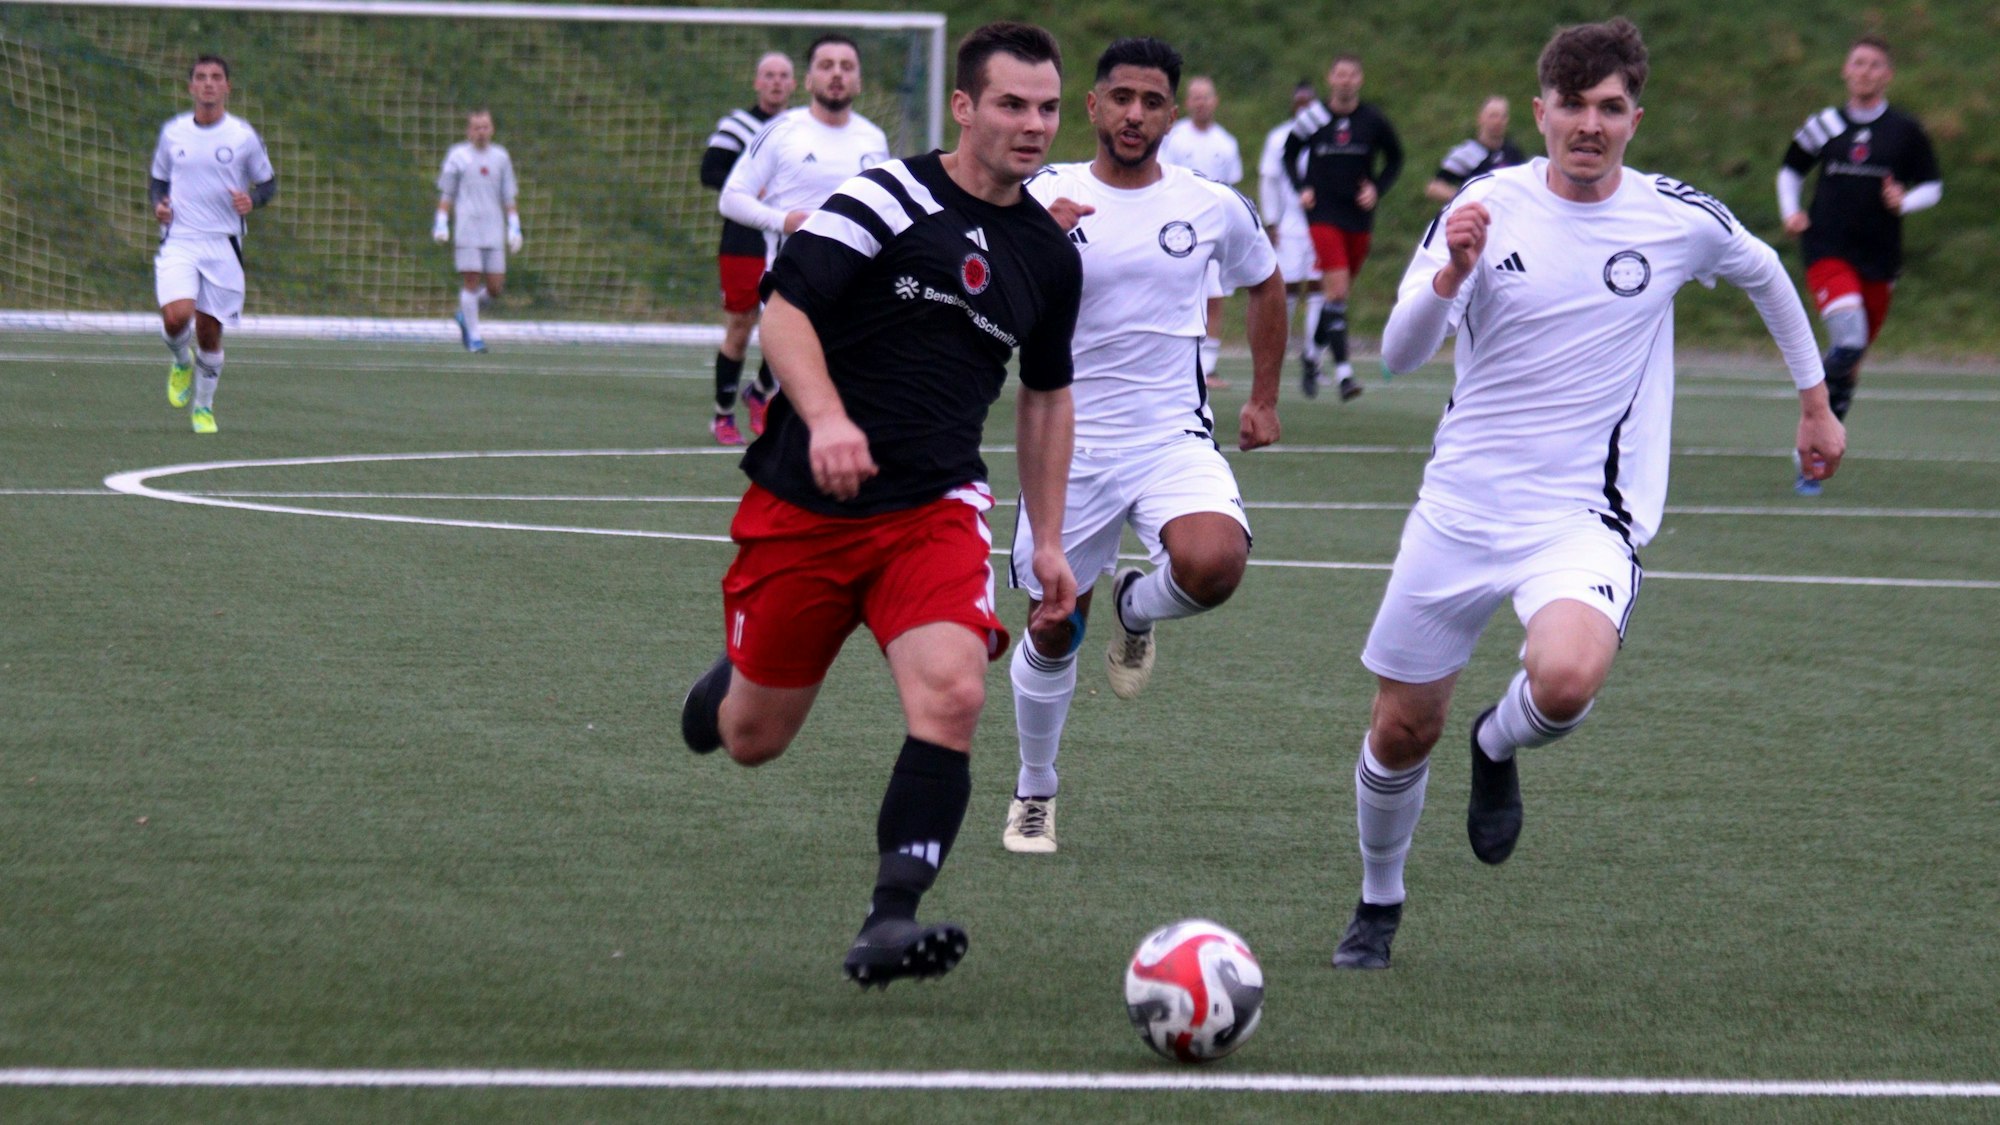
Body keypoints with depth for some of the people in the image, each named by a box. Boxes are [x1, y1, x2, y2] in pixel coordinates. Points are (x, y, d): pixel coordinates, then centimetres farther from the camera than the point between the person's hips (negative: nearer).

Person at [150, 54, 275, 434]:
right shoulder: (172, 132, 5)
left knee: (209, 332, 3)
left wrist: (252, 199, -13)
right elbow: (157, 180, 18)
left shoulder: (243, 136, 0)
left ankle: (203, 406, 26)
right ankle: (181, 361, 14)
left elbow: (268, 183, 9)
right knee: (176, 317, -22)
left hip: (222, 246, 0)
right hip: (178, 242, 0)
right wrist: (158, 204, -4)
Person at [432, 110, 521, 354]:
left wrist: (514, 228, 6)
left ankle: (464, 315, 26)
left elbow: (509, 197, 14)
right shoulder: (457, 156, 4)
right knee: (471, 282, -8)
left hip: (494, 232, 3)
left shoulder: (501, 157, 12)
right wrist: (441, 224, -2)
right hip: (466, 230, -3)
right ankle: (473, 337, 1)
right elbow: (446, 194, 6)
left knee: (495, 287, -1)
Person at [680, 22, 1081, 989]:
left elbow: (1047, 395, 22)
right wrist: (827, 418, -32)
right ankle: (731, 680, 44)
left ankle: (890, 923, -25)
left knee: (953, 694, -24)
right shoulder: (885, 202, -8)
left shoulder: (1049, 254, 10)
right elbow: (783, 312, -15)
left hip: (936, 510, 3)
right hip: (803, 508, -3)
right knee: (752, 740, 6)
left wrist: (1049, 543, 19)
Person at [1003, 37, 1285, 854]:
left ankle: (1137, 608, 7)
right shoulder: (1047, 199, -5)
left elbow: (1264, 284, 20)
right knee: (1053, 632, 7)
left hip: (1174, 439, 0)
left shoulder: (1213, 206, 1)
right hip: (1070, 444, 0)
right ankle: (1034, 793, 30)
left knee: (1214, 563, -29)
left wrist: (1264, 400, 19)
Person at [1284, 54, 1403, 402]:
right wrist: (1302, 188, 1)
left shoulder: (1373, 121, 2)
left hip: (1360, 216, 3)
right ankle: (1343, 371, -21)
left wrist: (1377, 189, -1)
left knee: (1340, 292, 11)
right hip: (1324, 214, -3)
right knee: (1337, 289, -16)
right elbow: (1290, 152, 14)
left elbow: (1394, 159, 15)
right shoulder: (1312, 118, -2)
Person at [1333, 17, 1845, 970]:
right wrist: (1451, 275, -30)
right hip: (1460, 510, 2)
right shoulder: (1486, 206, -4)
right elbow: (1399, 354, -11)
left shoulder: (1679, 220, -3)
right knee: (1400, 731, 7)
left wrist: (1815, 402, 25)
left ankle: (1499, 749, 5)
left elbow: (1763, 272, 19)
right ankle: (1378, 906, 35)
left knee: (1565, 680, -32)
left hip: (1586, 517, -2)